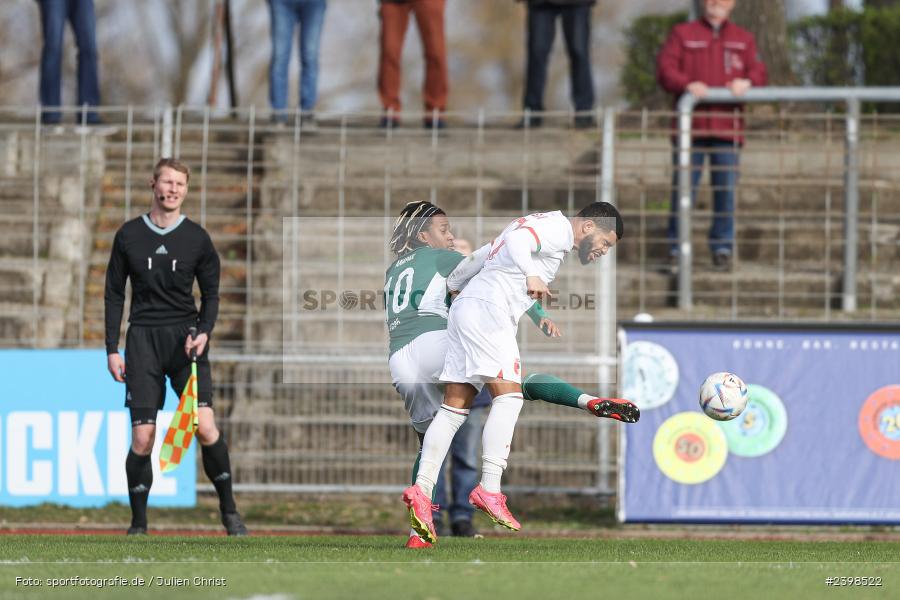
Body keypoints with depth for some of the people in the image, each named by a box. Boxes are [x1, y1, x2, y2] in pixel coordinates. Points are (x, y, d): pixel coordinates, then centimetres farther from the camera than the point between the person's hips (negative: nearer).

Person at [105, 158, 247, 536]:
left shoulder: (197, 238, 6)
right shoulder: (129, 235, 6)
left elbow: (210, 294, 11)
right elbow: (114, 295, 10)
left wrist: (203, 331, -8)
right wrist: (112, 349, 3)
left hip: (185, 337, 0)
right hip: (143, 338, 0)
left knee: (205, 426, -15)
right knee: (142, 438, -6)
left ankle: (229, 512, -2)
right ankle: (138, 524, 6)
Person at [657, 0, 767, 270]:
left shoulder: (744, 40, 18)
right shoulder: (682, 34, 12)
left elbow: (758, 72, 7)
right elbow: (665, 68, 1)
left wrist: (747, 81, -17)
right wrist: (687, 84, -19)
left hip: (727, 128, 2)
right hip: (690, 124, -2)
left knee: (726, 191, 0)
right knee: (683, 189, -3)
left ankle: (722, 248, 7)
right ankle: (677, 250, 3)